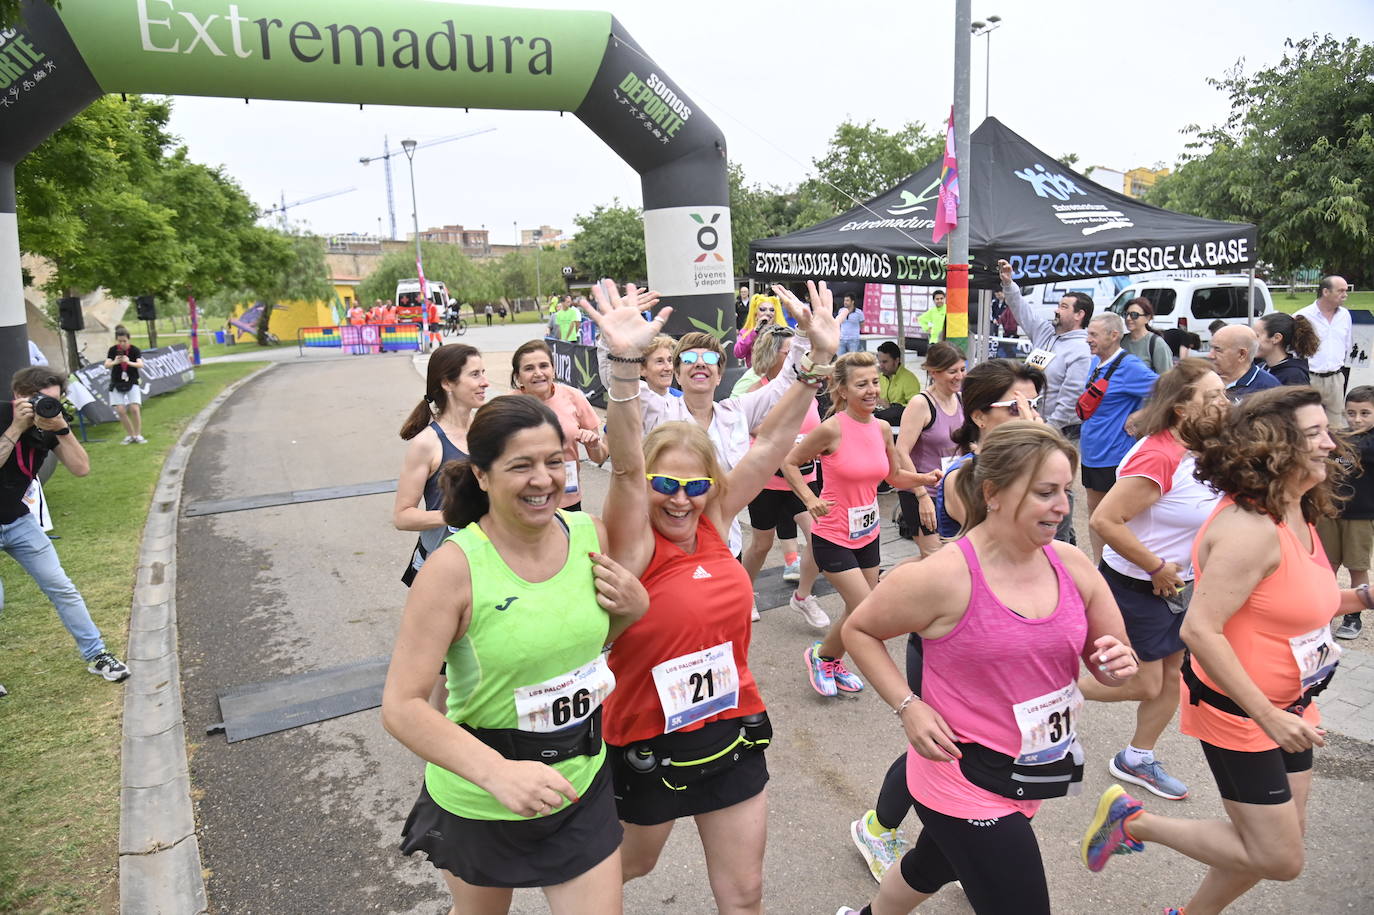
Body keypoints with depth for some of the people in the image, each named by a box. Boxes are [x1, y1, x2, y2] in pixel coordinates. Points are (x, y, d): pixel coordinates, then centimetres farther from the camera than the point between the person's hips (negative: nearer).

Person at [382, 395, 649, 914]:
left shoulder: (591, 534, -9)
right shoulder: (455, 568, -23)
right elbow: (401, 706, -23)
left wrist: (635, 607, -12)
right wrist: (497, 772, -36)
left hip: (581, 782, 3)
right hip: (478, 799, -2)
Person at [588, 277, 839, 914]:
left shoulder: (713, 523, -6)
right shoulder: (634, 546, -18)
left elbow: (770, 441, -9)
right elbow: (626, 465, -35)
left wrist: (819, 359, -16)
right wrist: (625, 364, -49)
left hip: (733, 734, 4)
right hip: (650, 747, -3)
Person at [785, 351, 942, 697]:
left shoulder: (882, 428, -1)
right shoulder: (832, 429, -19)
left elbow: (895, 476, 12)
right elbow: (789, 463, -9)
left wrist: (924, 479, -5)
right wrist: (810, 499, -20)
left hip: (867, 534, 7)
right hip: (833, 536, -6)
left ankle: (835, 664, 42)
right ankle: (820, 656, 18)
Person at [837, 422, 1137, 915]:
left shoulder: (1072, 564, -6)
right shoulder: (942, 578, -23)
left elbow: (1111, 661, 7)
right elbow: (858, 630, -9)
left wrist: (1117, 667, -16)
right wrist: (909, 707, -17)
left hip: (1030, 777, 7)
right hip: (966, 780, -7)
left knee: (933, 865, 29)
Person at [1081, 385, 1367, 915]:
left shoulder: (1298, 517, 4)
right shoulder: (1250, 528, -27)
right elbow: (1200, 629, -31)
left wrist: (1360, 599, 2)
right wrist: (1268, 717, -27)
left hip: (1286, 705, 10)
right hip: (1238, 709, -9)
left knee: (1284, 834, 19)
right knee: (1279, 858, -1)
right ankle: (1133, 820, 13)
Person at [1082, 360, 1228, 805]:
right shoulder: (1158, 456, -27)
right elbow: (1104, 521, -31)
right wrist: (1157, 568, -23)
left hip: (1178, 583, 9)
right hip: (1136, 587, -9)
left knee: (1173, 676, 14)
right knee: (1143, 684, 1)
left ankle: (1136, 759, 33)